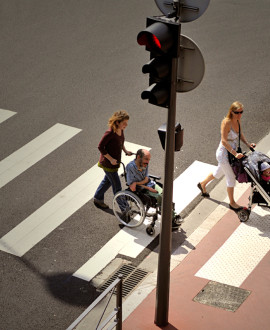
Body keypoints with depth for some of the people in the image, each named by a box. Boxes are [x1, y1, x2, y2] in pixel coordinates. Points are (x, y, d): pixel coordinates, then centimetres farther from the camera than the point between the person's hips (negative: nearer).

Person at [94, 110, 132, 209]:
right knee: (117, 186, 2)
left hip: (114, 162, 9)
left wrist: (125, 150, 1)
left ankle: (97, 199, 46)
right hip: (108, 163, -9)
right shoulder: (110, 133, -30)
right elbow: (100, 147, -23)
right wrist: (111, 159, -24)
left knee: (107, 180, 26)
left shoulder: (120, 130, -5)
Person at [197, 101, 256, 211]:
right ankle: (232, 203, 23)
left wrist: (247, 144, 1)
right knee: (231, 178, 4)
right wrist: (235, 153, -34)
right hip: (224, 154, -8)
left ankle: (202, 184, 52)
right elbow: (224, 141, -29)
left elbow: (240, 134, 15)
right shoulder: (227, 122, -27)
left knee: (219, 173, 28)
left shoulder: (238, 120, -2)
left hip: (232, 152, 8)